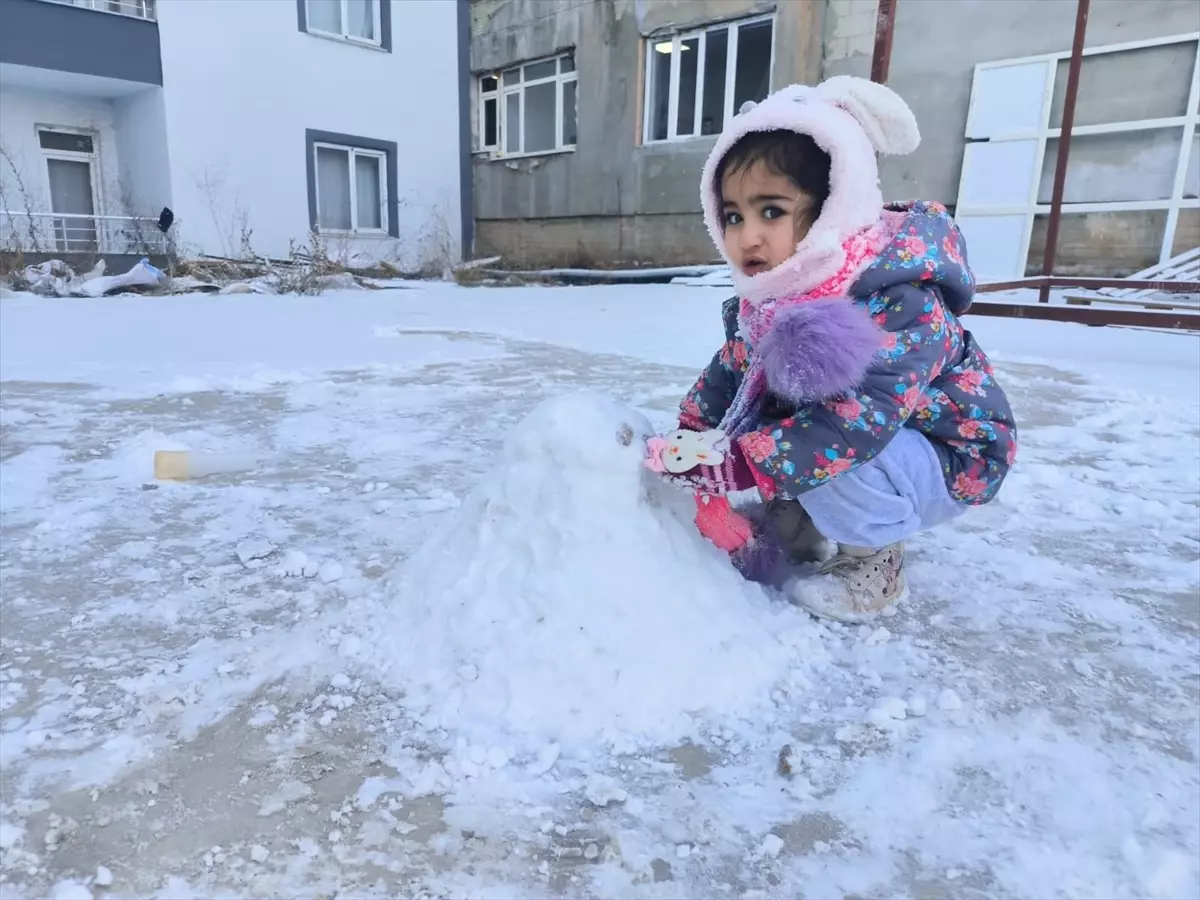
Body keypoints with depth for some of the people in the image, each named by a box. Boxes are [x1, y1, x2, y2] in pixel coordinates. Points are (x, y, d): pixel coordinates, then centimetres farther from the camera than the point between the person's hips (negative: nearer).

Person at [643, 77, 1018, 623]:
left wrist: (729, 464, -45)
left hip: (945, 460, -7)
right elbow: (723, 383, -2)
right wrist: (690, 446, -14)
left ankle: (875, 559, -5)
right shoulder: (764, 298, -10)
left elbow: (847, 427, -43)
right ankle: (796, 523, 9)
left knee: (833, 464, -35)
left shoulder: (898, 308, -35)